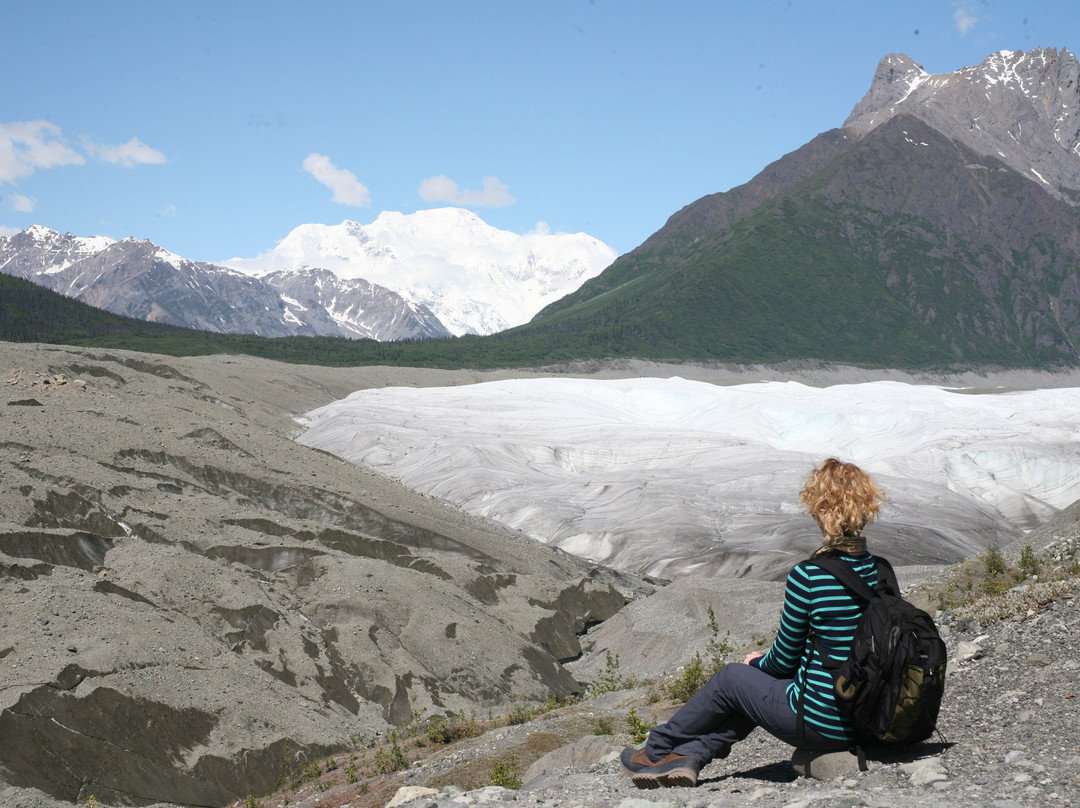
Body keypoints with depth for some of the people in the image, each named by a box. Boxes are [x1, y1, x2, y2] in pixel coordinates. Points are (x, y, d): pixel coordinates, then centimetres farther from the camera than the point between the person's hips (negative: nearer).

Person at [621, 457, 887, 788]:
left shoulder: (807, 576, -19)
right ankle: (687, 757, 26)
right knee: (759, 683, 26)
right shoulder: (881, 571, 0)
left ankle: (656, 751, 37)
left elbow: (783, 659, -7)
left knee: (730, 678, 19)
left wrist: (757, 662, 16)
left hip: (821, 724, -6)